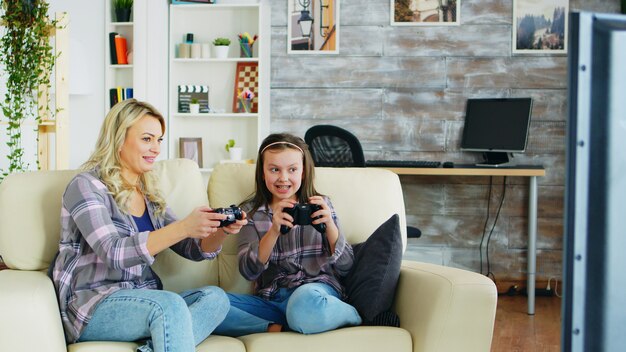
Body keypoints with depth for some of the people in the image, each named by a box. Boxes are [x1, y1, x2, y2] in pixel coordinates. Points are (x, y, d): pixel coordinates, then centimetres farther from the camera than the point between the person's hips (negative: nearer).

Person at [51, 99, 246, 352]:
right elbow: (113, 253, -21)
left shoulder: (150, 195, 16)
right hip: (92, 306, -7)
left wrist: (221, 231, -12)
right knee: (171, 305, -34)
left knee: (216, 298, -19)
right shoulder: (86, 186, -6)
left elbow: (194, 249, 12)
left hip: (144, 300, 7)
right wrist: (184, 227, -31)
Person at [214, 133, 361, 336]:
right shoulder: (251, 211, 12)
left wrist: (330, 226, -10)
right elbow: (248, 271, -2)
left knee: (305, 300, -40)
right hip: (269, 299, 2)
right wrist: (274, 231, -18)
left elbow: (345, 267, 7)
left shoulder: (320, 205, 11)